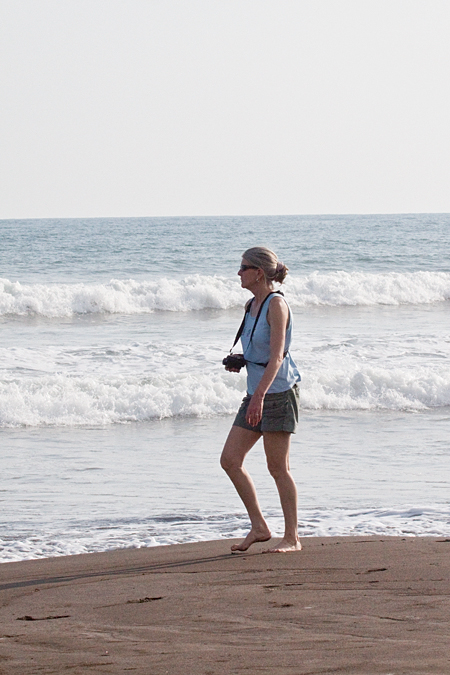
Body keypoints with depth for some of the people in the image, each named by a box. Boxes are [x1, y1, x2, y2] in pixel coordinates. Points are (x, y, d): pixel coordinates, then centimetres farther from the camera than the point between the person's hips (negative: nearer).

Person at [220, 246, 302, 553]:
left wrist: (260, 395, -29)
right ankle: (259, 526, 12)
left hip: (279, 391, -9)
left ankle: (292, 538, 6)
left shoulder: (276, 304, -13)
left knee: (278, 468, -3)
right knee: (230, 460, 4)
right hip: (257, 393, 9)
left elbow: (276, 356, -21)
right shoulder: (251, 305, 12)